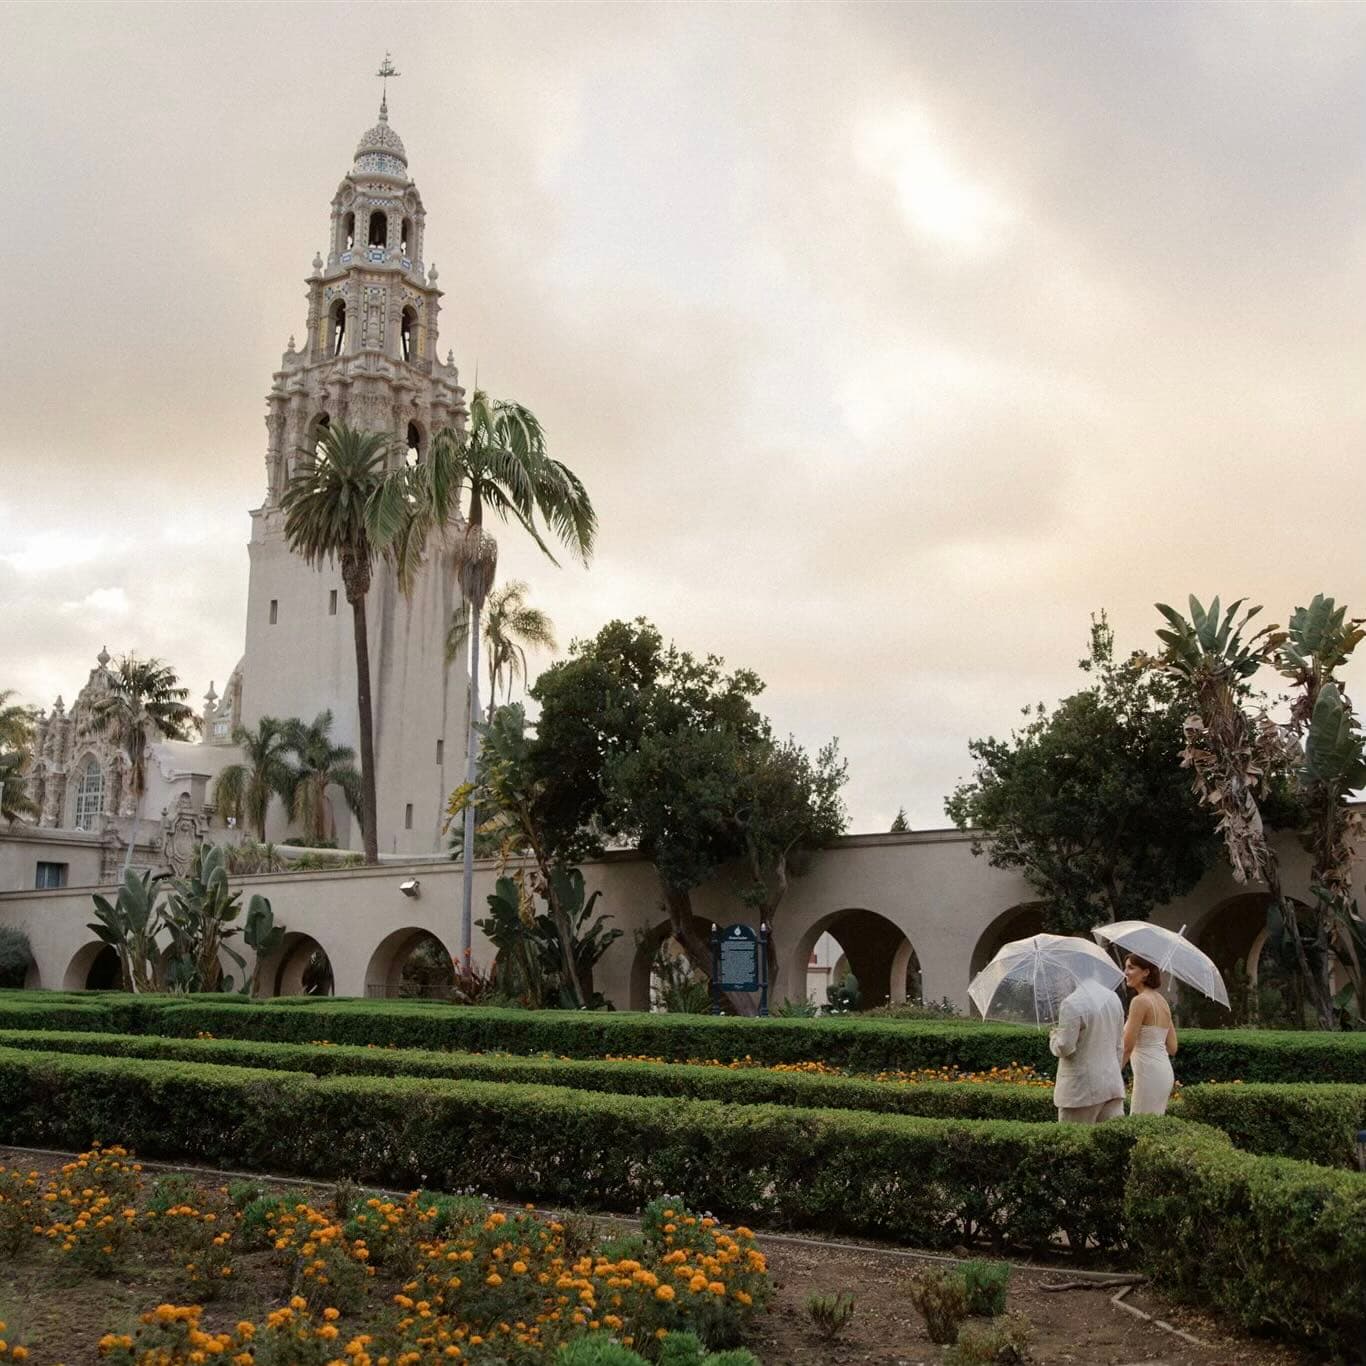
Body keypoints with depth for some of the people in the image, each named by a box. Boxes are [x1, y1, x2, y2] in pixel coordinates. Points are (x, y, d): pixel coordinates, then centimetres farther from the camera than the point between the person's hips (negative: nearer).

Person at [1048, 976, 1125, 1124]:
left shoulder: (1071, 1004, -17)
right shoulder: (1112, 997, 7)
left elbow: (1065, 1047, -17)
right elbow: (1119, 1045, 15)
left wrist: (1054, 1036, 4)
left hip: (1081, 1088, -7)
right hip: (1112, 1083, 7)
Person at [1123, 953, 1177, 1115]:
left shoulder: (1140, 1001, -13)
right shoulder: (1161, 1000, 11)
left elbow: (1127, 1047, -15)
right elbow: (1172, 1047, 13)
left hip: (1149, 1074, -9)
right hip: (1165, 1072, 9)